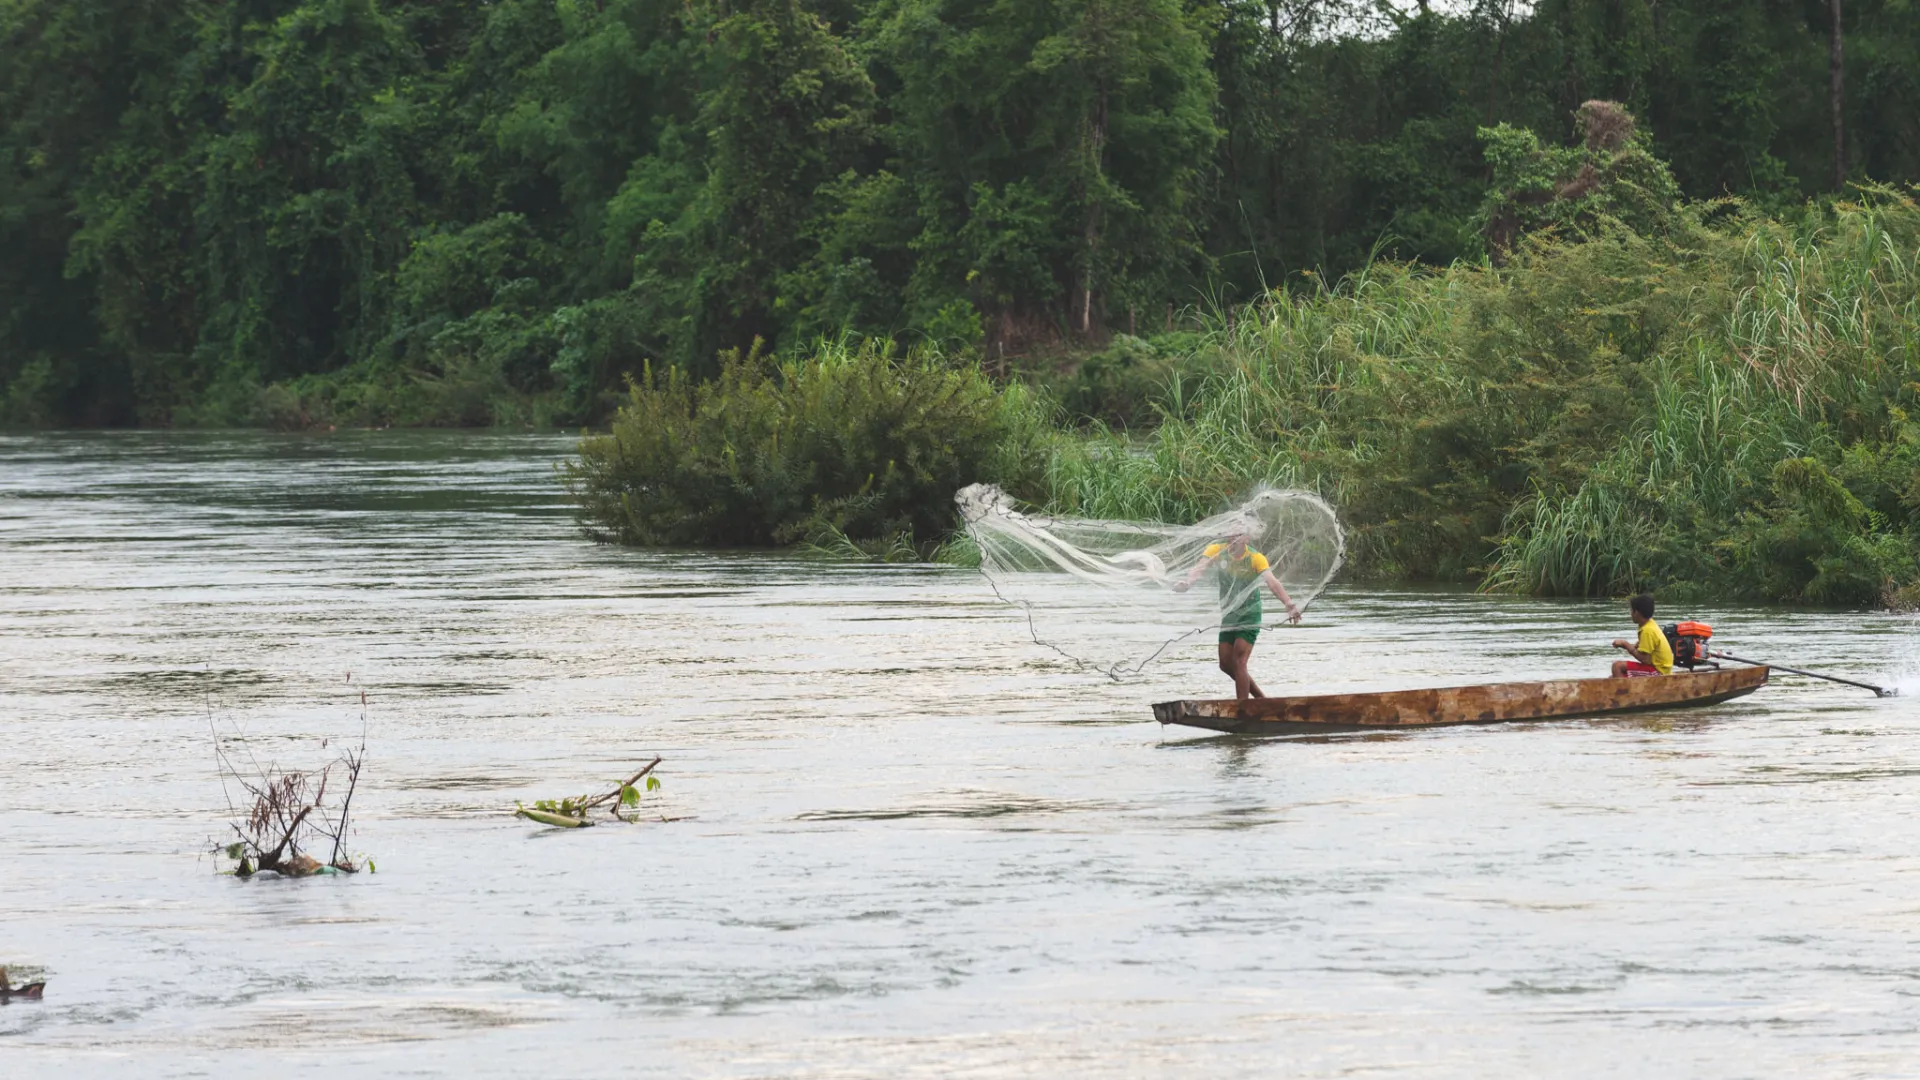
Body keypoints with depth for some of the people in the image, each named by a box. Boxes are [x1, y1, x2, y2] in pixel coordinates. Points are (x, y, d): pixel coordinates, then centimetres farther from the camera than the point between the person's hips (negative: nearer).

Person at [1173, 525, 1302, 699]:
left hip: (1249, 615, -5)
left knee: (1238, 663, -16)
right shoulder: (1218, 551, -7)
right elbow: (1200, 568, -24)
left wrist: (1289, 604, -49)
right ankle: (1260, 698, 24)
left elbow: (1272, 582, -31)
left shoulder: (1256, 559, -17)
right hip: (1228, 616, 5)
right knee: (1226, 664, 7)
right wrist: (1187, 581, -48)